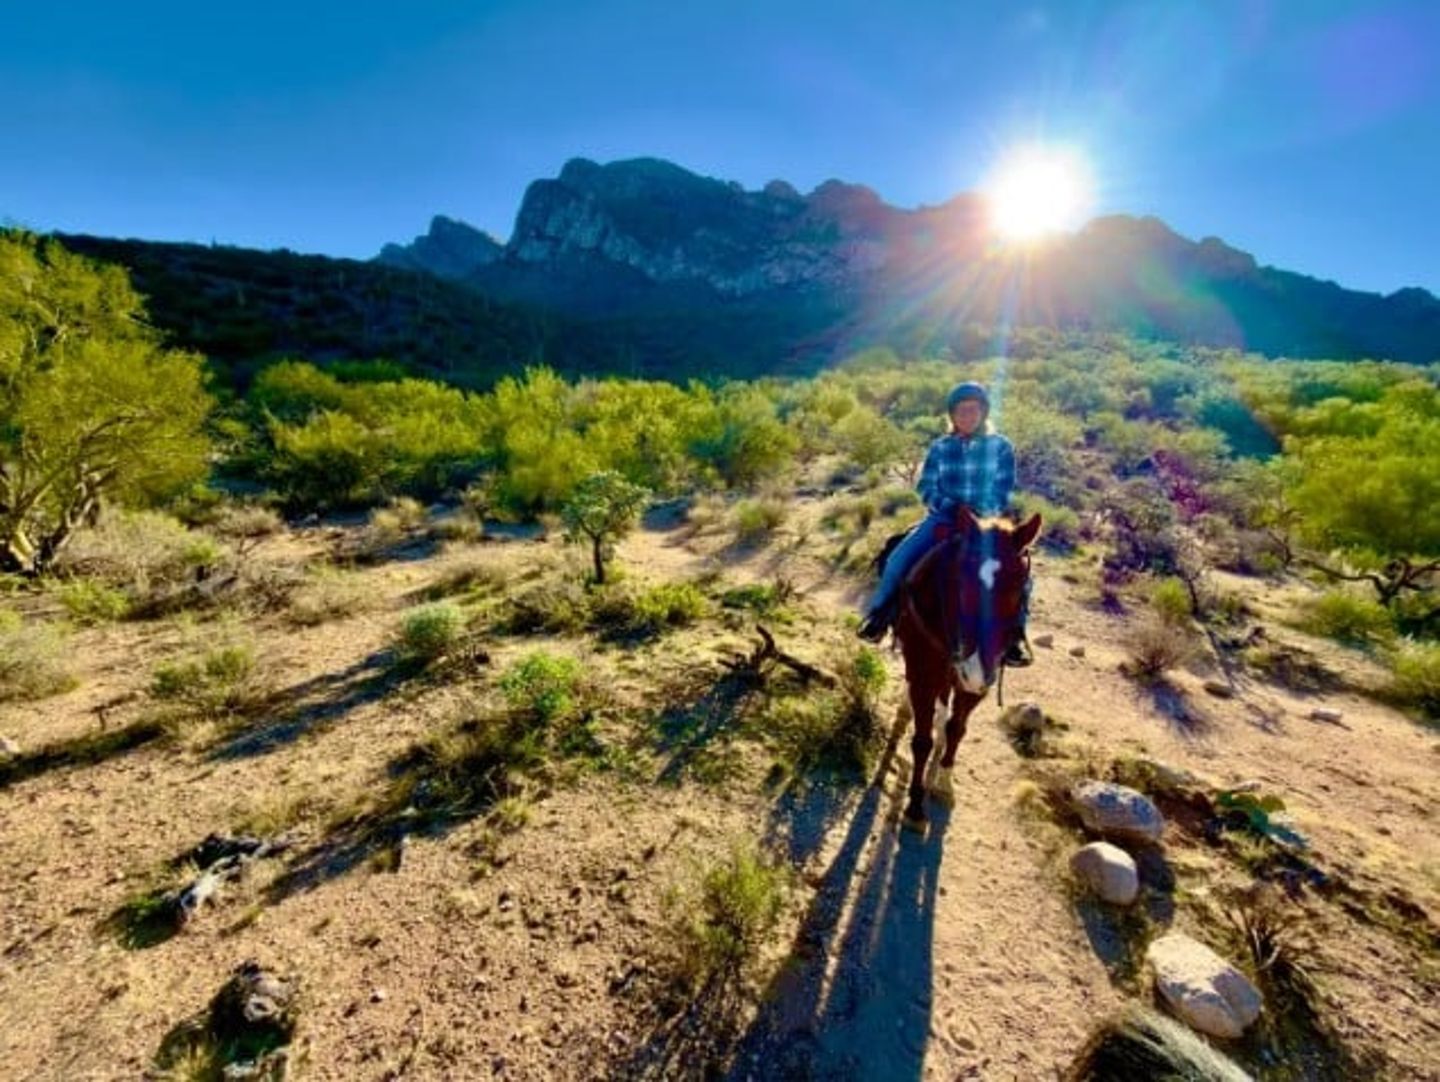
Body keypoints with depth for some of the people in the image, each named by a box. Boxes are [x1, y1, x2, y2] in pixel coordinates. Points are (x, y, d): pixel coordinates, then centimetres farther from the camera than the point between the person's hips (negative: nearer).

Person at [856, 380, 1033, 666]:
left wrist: (981, 515, -19)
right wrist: (947, 506, -16)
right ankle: (879, 613, 2)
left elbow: (1002, 492, -2)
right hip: (944, 518, 1)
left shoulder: (1000, 447, 2)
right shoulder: (940, 448, 5)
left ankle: (1014, 633, -2)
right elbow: (926, 488, 2)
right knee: (899, 559, -18)